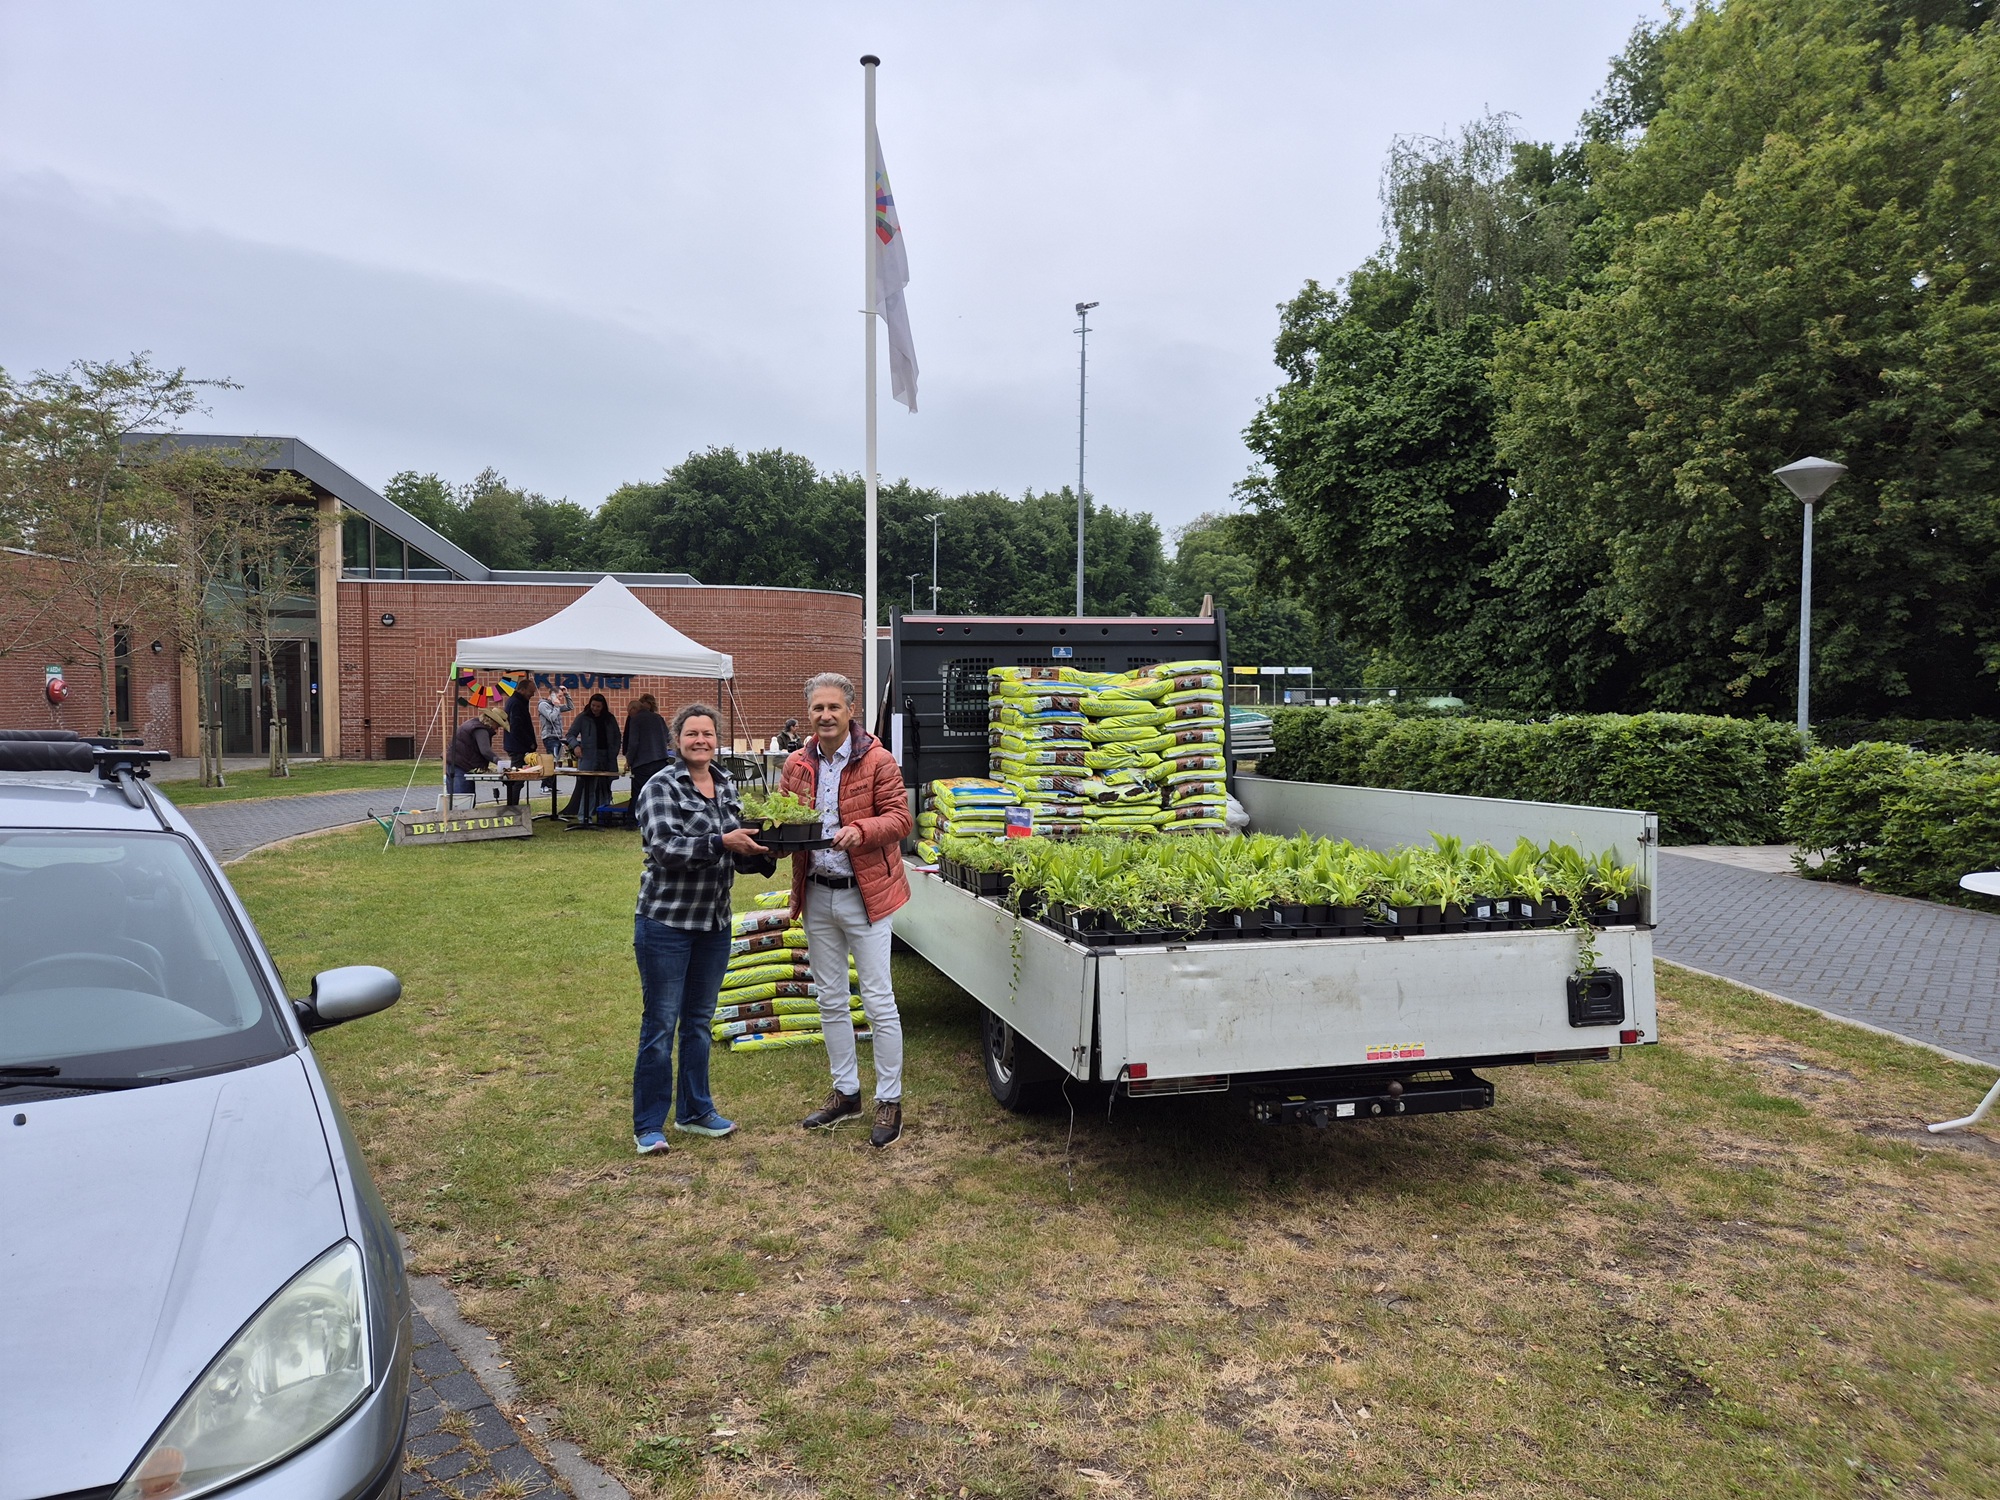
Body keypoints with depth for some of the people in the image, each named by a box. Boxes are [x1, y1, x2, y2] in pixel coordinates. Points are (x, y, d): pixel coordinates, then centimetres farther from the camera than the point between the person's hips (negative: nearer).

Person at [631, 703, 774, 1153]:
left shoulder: (726, 785, 9)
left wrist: (762, 855, -6)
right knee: (660, 1024, 2)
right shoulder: (661, 787, -10)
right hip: (666, 921, -6)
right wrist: (722, 843, -29)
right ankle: (648, 1125, 14)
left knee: (699, 1020, 17)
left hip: (714, 922, 6)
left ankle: (695, 1111, 30)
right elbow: (666, 848, -21)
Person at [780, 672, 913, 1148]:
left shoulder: (877, 761, -9)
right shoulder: (797, 766, 7)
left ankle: (889, 1100, 11)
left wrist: (859, 831, -29)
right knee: (830, 1000, 15)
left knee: (878, 1001, -1)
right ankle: (846, 1091, 29)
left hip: (864, 894, -6)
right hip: (816, 895, 6)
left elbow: (899, 818, -12)